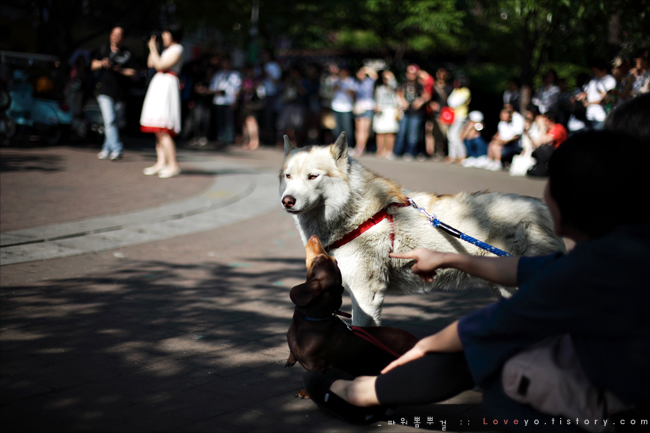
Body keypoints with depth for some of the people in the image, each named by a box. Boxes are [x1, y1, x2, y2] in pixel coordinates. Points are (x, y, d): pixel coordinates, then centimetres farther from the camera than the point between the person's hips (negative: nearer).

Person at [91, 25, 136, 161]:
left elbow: (132, 73, -1)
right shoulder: (104, 49, 10)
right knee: (110, 121, -15)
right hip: (105, 93, 0)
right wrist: (102, 63, -7)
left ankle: (107, 150, 20)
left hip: (120, 93, 0)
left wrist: (120, 70, -18)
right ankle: (117, 149, -16)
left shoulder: (127, 53, 4)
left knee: (114, 123, 7)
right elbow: (93, 66, 14)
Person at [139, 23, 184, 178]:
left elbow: (160, 65, -16)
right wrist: (153, 50, 11)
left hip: (166, 87, -10)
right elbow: (151, 63, 22)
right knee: (157, 128, 7)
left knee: (162, 128, -16)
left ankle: (173, 165, -17)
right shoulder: (168, 50, 21)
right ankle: (161, 162, 8)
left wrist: (153, 49, -7)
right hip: (158, 86, 10)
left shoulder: (177, 50, -8)